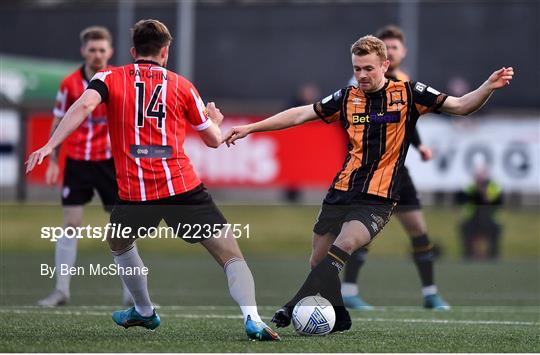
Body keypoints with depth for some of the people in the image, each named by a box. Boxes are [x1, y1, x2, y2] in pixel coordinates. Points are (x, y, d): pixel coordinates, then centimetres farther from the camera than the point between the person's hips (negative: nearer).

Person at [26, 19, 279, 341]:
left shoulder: (110, 78, 10)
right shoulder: (182, 86, 12)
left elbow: (85, 104, -11)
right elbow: (214, 140, 18)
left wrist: (49, 146, -15)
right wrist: (215, 120, 41)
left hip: (134, 193, 1)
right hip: (183, 189, -1)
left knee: (119, 243, 33)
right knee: (230, 252, 1)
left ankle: (145, 311, 42)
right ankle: (252, 318, -19)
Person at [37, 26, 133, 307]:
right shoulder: (70, 84, -1)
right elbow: (58, 123, 8)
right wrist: (53, 161, 5)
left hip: (110, 160, -1)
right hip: (76, 161, 1)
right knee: (70, 223, -1)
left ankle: (130, 291, 10)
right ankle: (61, 290, 5)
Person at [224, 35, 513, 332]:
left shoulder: (408, 94, 1)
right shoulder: (347, 98, 9)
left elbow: (460, 106, 1)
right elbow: (300, 115, 14)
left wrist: (489, 86, -17)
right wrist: (250, 128, 12)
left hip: (377, 199, -5)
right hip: (340, 193, 5)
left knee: (341, 249, -26)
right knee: (318, 264, 5)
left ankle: (292, 310, -27)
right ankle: (339, 320, 25)